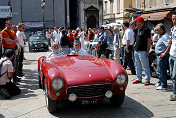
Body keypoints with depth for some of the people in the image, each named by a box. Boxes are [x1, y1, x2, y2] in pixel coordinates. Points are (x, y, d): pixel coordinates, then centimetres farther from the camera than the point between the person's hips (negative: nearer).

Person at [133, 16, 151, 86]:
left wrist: (147, 51, -18)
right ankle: (139, 79, 23)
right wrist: (135, 44, 15)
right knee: (138, 66, 14)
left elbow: (149, 41, -13)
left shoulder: (146, 29, -10)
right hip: (136, 51, 9)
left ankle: (147, 80, 4)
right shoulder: (138, 30, 16)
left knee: (145, 66, -3)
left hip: (143, 51, -9)